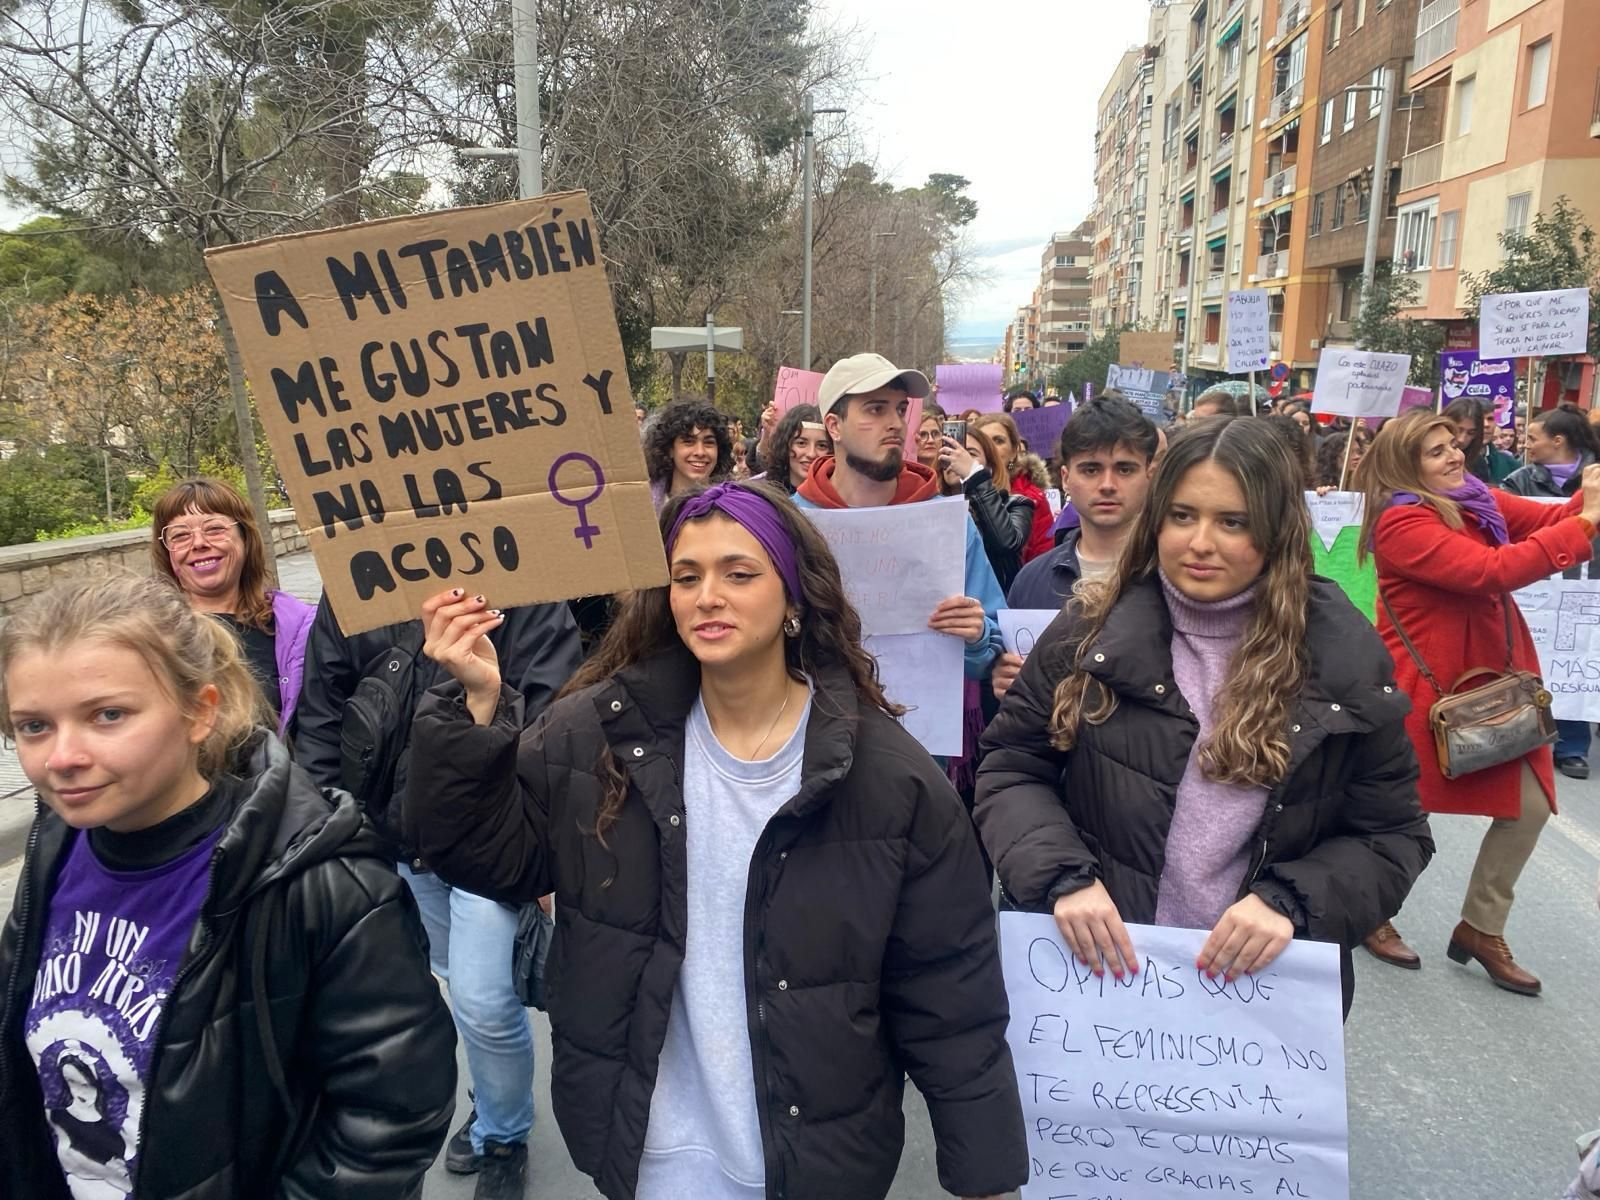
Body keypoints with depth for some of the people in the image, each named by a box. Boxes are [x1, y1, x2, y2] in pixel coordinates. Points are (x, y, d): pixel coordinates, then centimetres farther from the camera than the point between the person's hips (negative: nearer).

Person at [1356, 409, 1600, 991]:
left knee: (1529, 805, 8)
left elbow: (1553, 518, -3)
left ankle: (1481, 928, 27)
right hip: (1426, 689, -7)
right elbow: (1489, 571, -29)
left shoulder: (1479, 500, 6)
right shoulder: (1401, 522, -20)